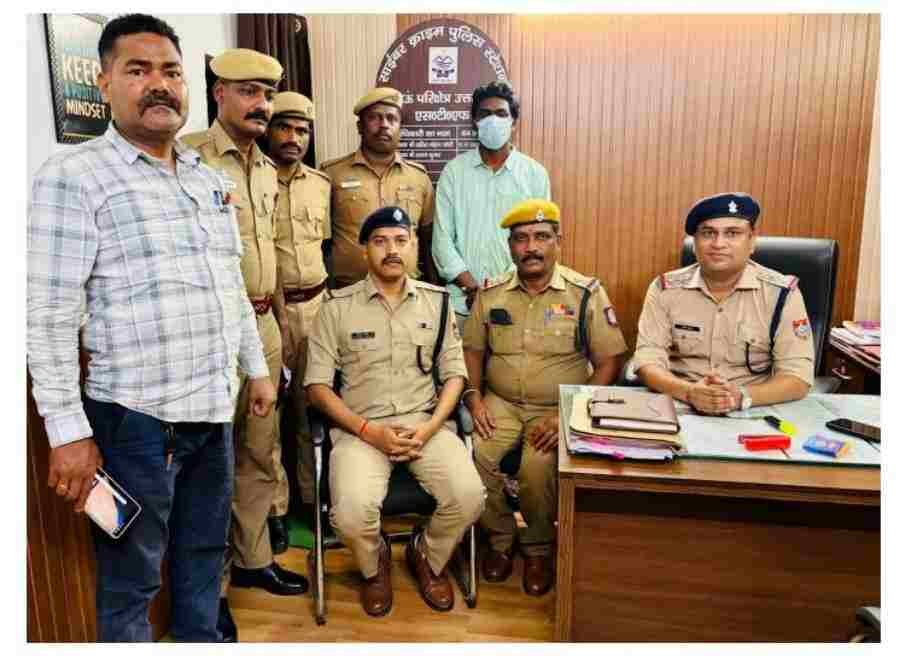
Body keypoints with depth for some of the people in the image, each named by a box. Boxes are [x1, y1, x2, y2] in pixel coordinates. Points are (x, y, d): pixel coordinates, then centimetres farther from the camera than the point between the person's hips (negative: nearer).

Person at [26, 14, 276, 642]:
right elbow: (48, 314, -13)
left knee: (204, 559, 21)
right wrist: (68, 431, -16)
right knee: (131, 581, 10)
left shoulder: (209, 179, 13)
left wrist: (256, 368, 17)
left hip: (214, 411, 7)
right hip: (135, 417, -6)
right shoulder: (73, 176, -8)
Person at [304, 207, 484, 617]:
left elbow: (454, 373, 9)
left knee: (469, 498, -21)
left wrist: (430, 427, -8)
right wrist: (368, 430, -13)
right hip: (361, 428, -2)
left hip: (425, 422, 2)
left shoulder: (437, 301, 8)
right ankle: (375, 565, 13)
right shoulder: (337, 307, 0)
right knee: (351, 513, -27)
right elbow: (317, 386, -1)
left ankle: (427, 557, 15)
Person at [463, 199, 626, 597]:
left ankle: (539, 547, 4)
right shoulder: (491, 293, 6)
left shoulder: (586, 294, -4)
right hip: (500, 402, 3)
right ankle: (500, 537, 5)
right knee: (474, 455, -24)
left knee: (537, 466, -29)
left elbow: (609, 362, -6)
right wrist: (474, 397, -4)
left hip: (557, 407, -3)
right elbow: (472, 349, 14)